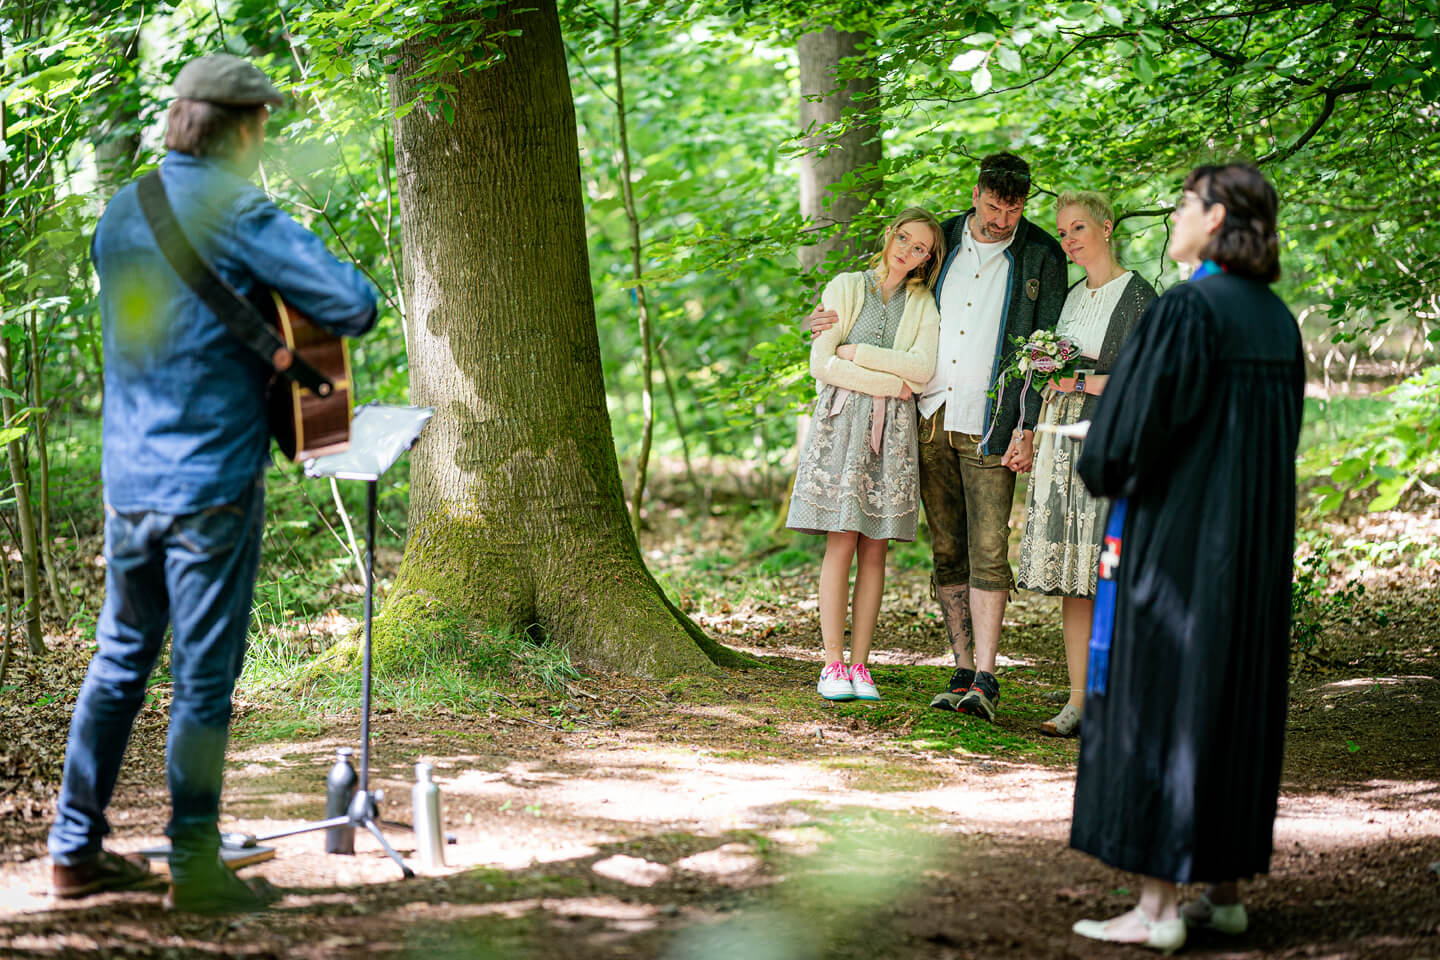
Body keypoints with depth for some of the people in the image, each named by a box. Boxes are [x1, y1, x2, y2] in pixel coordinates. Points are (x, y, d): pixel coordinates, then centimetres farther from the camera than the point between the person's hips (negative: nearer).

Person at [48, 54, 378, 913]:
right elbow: (356, 305, -17)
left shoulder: (120, 213, 9)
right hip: (212, 479, -7)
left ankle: (76, 849, 21)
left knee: (119, 660, 16)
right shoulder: (239, 216, -13)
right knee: (203, 678, 1)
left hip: (127, 479, 7)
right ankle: (194, 866, 7)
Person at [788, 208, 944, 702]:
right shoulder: (845, 287, 7)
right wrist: (892, 382, -8)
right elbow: (822, 363, -4)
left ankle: (859, 665, 2)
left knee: (875, 549, 0)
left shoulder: (923, 305, 12)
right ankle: (833, 665, -6)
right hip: (841, 422, -2)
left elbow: (922, 369, -5)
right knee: (842, 544, -8)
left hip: (892, 432, 2)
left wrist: (856, 353, -8)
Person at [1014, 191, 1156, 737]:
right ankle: (1079, 702, 3)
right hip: (1063, 437, 7)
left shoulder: (1137, 294, -2)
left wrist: (1083, 382, -12)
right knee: (1071, 575, 2)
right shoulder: (1072, 296, 20)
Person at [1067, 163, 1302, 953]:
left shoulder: (1185, 311, -17)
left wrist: (1097, 466, 4)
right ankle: (1225, 892, 19)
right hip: (1254, 549, 8)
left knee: (1157, 702, -3)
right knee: (1234, 704, 14)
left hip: (1176, 540, -8)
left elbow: (1129, 434, -19)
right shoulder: (1277, 320, 9)